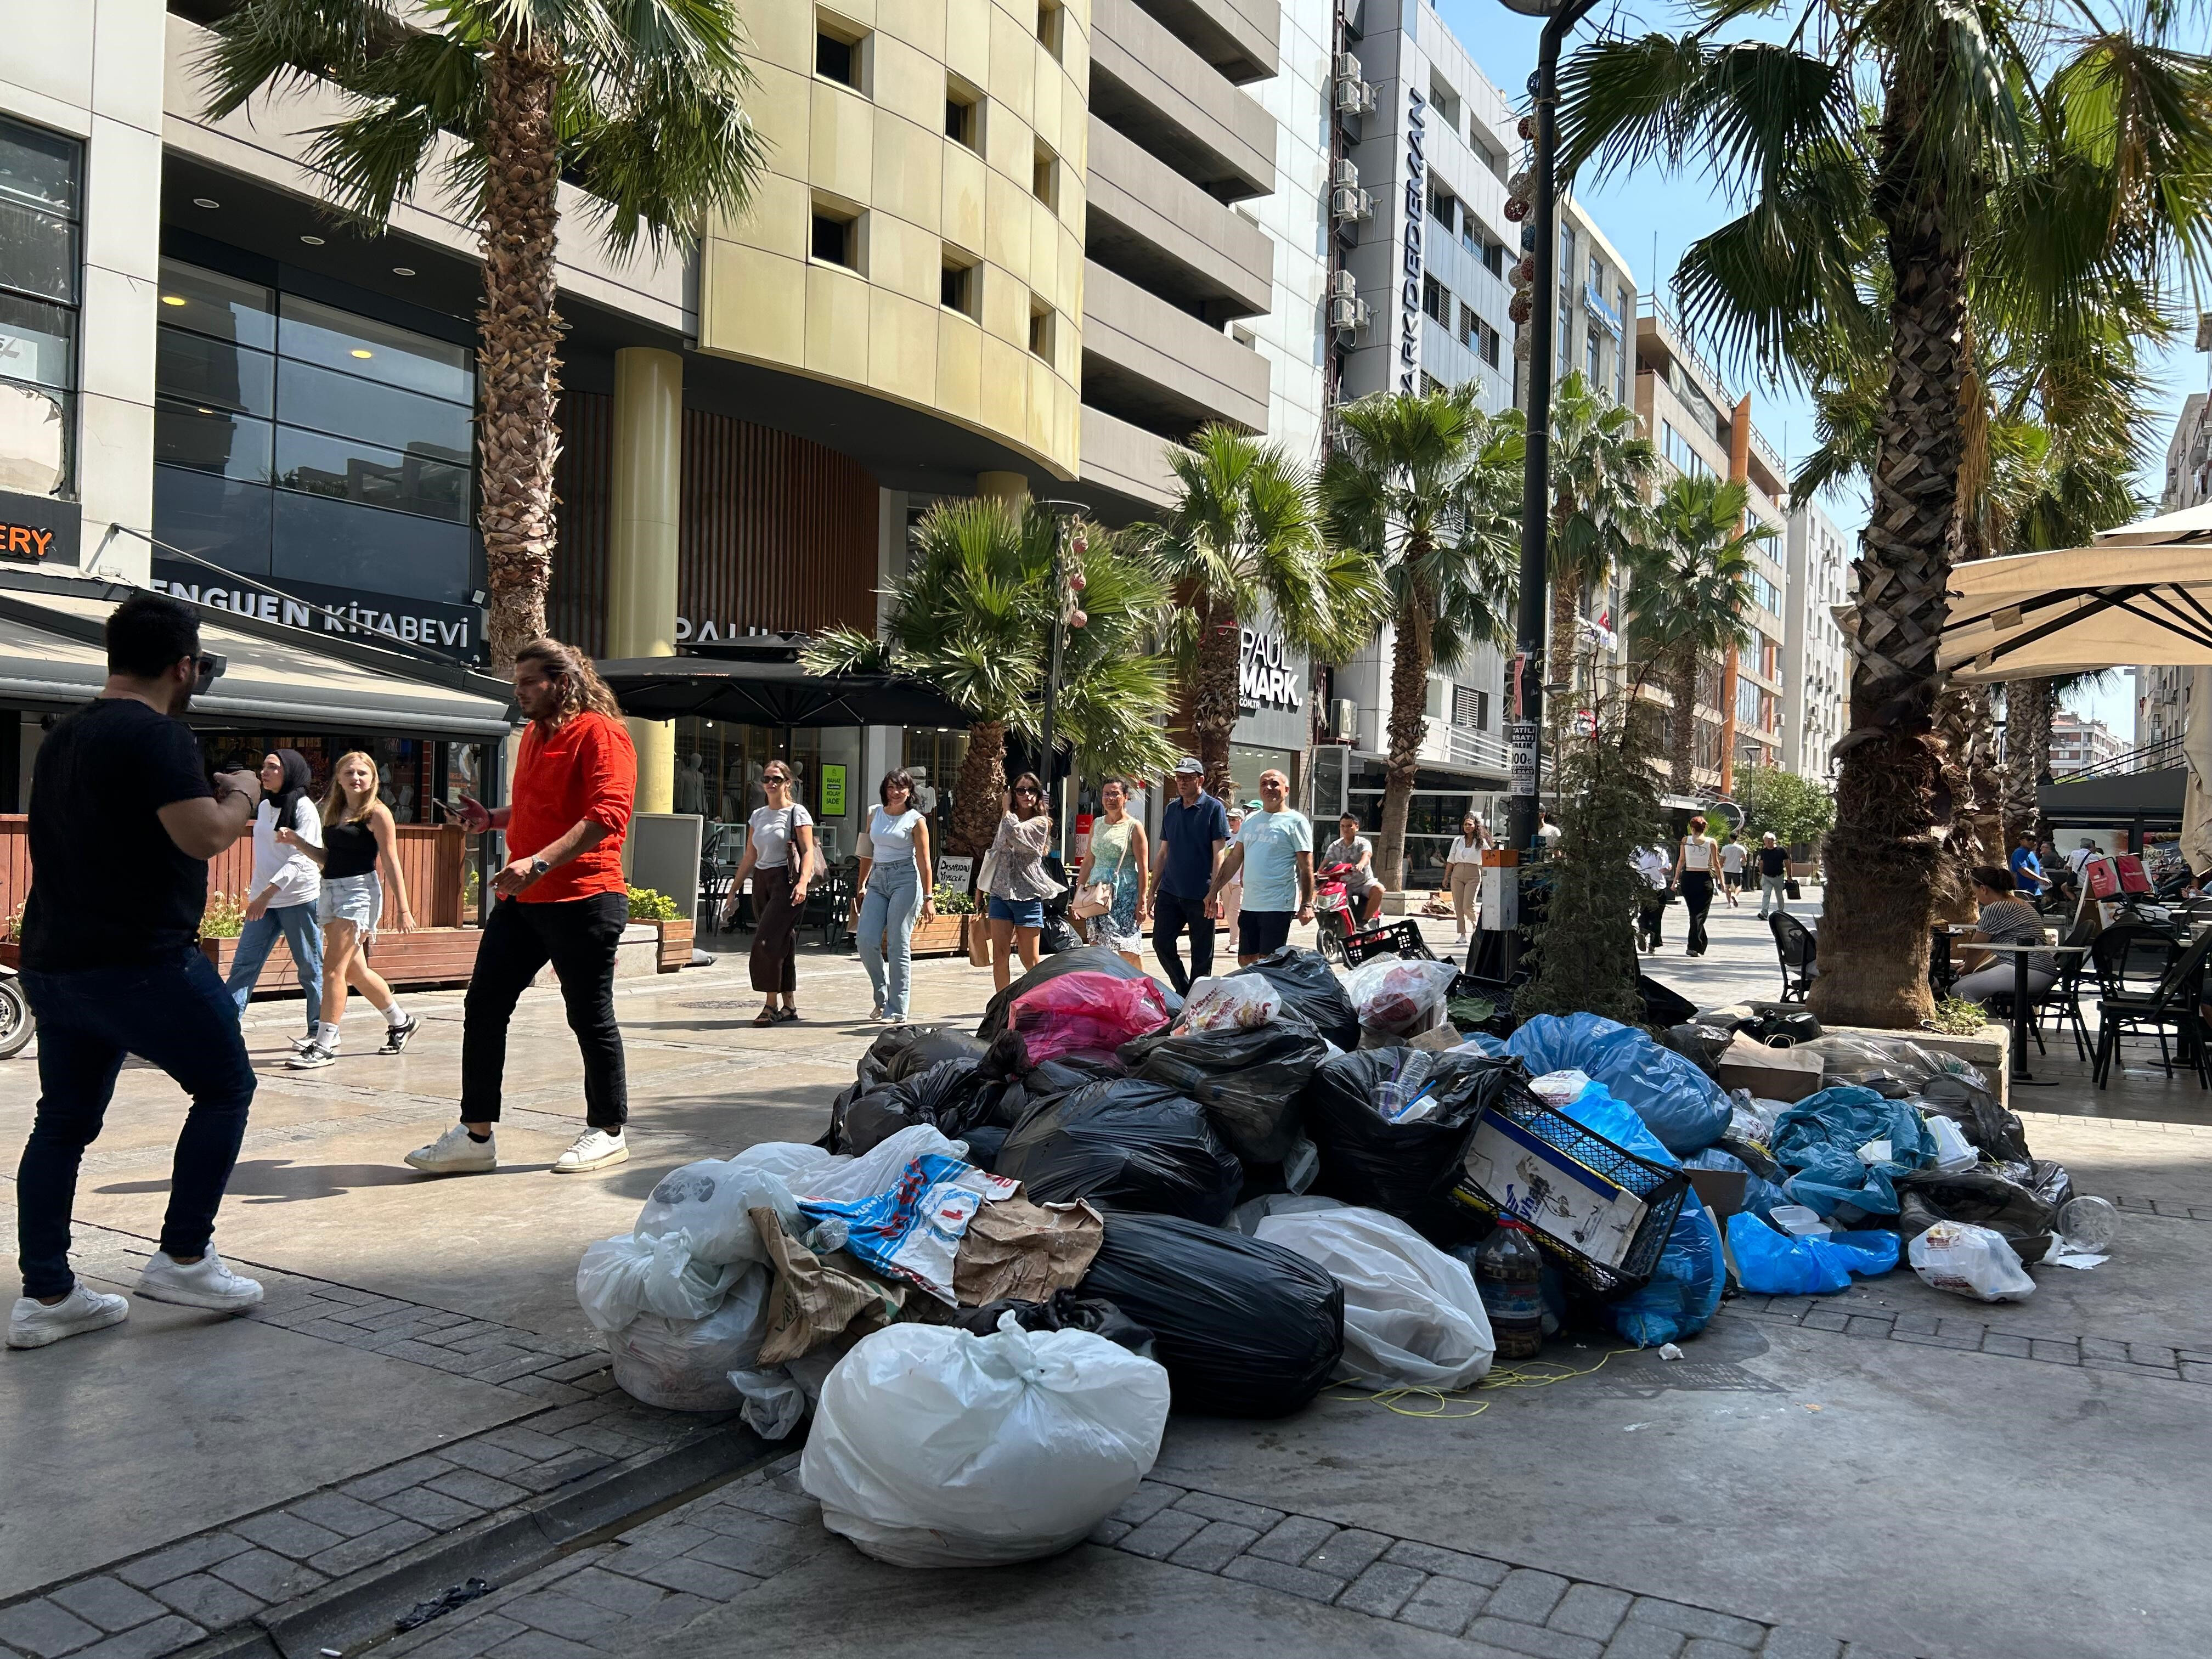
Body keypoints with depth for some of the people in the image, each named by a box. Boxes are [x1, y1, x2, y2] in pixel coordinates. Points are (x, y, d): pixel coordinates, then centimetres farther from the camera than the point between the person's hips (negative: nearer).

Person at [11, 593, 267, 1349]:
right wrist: (241, 796, -3)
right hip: (138, 961, -9)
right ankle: (181, 1259, 8)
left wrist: (210, 799, 25)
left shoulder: (63, 736, 15)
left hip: (52, 964, 9)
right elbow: (203, 837, -23)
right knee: (225, 1087, 6)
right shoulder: (157, 735, -15)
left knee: (65, 1119, 13)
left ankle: (44, 1295, 16)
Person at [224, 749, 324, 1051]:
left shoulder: (304, 808, -8)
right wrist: (259, 895, 16)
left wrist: (267, 893, -23)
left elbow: (301, 859, -17)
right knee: (244, 964, -1)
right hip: (265, 900, 7)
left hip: (299, 898, -7)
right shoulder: (264, 807, 14)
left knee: (310, 968, 1)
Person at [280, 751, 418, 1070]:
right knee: (355, 971, 15)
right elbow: (327, 859, 19)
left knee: (333, 970, -12)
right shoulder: (333, 811, 15)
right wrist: (297, 841, 4)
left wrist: (403, 909, -11)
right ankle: (400, 1022, 33)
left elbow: (391, 863, -8)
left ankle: (325, 1046, -8)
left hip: (359, 891, -8)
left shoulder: (377, 813, -6)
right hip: (330, 890, 8)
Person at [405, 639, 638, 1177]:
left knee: (590, 1018, 2)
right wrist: (492, 818, 12)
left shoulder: (599, 733, -11)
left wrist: (539, 862, -31)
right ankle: (475, 1136, 11)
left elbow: (608, 814, -23)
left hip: (582, 899, -9)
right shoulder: (533, 735, 18)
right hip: (521, 899, 9)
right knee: (484, 1006, 4)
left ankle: (608, 1133, 18)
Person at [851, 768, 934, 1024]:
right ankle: (882, 998, 14)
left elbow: (924, 861, -3)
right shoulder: (875, 814, 13)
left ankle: (897, 1010, 0)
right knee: (866, 941, -6)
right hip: (877, 880, 5)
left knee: (898, 945, -6)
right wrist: (861, 885, 17)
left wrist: (928, 897, -7)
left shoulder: (916, 820, -1)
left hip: (905, 880, -5)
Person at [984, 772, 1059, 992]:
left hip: (1027, 896, -5)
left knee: (1030, 960, 1)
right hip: (1001, 893, 5)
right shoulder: (1006, 821, 15)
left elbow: (1014, 831, -22)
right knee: (1000, 955, -2)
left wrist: (1007, 808, -2)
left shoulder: (1040, 823, -3)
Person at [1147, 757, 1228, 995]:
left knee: (1201, 955, 3)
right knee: (1161, 944, 2)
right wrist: (1153, 891, 13)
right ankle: (1183, 992, 18)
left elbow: (1218, 854, -9)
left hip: (1200, 895, -5)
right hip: (1170, 892, 5)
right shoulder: (1171, 809, 11)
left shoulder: (1213, 808, -5)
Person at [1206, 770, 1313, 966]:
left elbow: (1306, 867, -7)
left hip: (1279, 906, -7)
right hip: (1249, 905, 7)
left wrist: (1306, 904, -14)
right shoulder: (1251, 820, 15)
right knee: (1245, 961, 10)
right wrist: (1215, 890, 14)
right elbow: (1234, 859, 19)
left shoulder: (1295, 821, -3)